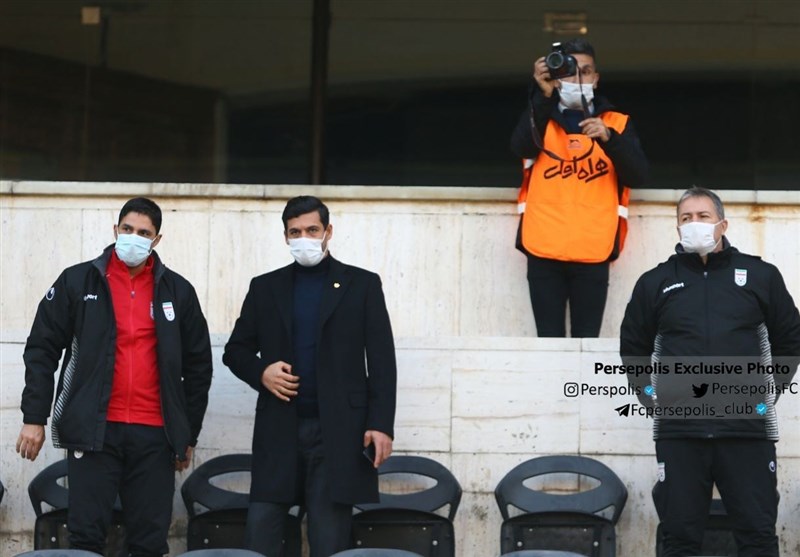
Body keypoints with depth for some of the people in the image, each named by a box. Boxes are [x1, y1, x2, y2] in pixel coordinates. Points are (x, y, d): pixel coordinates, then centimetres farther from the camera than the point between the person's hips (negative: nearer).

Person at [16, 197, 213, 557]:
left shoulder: (177, 291, 8)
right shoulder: (78, 281, 4)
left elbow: (198, 365, 14)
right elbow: (42, 350, 4)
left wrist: (189, 433, 12)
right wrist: (34, 417, -2)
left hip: (154, 434, 1)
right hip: (93, 431, -1)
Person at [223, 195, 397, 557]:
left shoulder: (362, 285, 6)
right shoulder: (265, 288, 13)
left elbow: (382, 362, 2)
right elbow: (236, 350, 18)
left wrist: (381, 425, -8)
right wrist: (260, 372, -5)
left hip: (338, 431, -2)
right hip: (279, 429, 2)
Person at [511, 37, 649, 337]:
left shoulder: (617, 122, 15)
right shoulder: (540, 117, 15)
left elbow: (638, 176, 1)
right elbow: (522, 148, -7)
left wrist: (608, 138, -16)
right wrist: (544, 95, -17)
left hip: (592, 251, 0)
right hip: (545, 249, 0)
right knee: (549, 341, -5)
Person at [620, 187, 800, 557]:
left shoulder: (761, 276, 8)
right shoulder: (655, 282, 10)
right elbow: (633, 346, 18)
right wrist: (650, 394, 8)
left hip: (747, 428, -1)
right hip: (679, 430, 1)